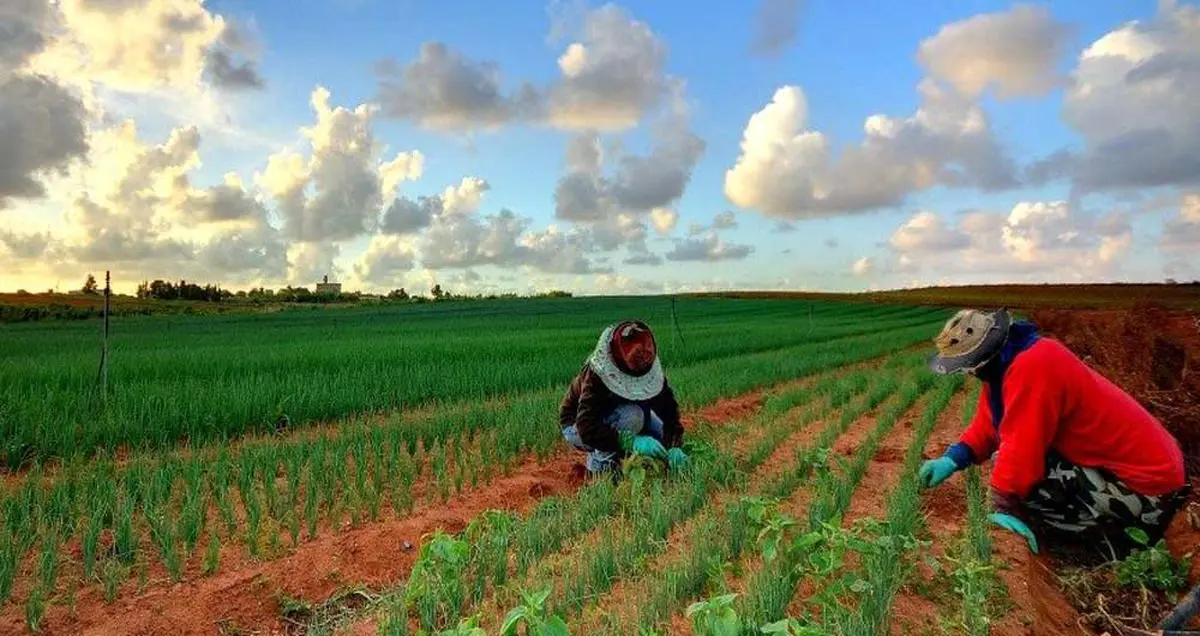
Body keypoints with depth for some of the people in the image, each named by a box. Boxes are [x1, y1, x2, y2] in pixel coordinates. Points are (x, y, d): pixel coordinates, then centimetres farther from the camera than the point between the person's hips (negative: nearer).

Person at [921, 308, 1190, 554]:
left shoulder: (1032, 365, -28)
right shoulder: (1008, 360, 1)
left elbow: (1020, 448, -28)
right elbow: (988, 425, 7)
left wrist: (1004, 509, -20)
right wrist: (951, 460, -6)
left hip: (1145, 487, -10)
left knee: (1013, 467, -21)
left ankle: (1121, 539, -3)